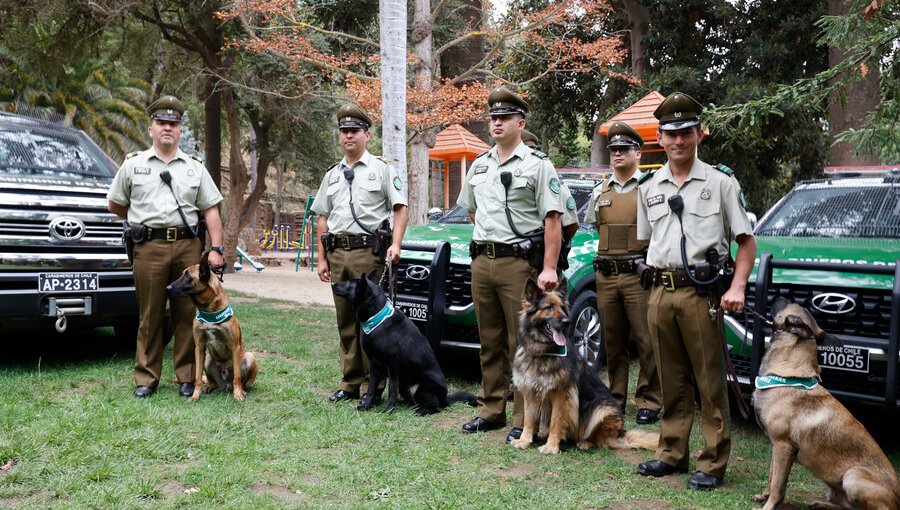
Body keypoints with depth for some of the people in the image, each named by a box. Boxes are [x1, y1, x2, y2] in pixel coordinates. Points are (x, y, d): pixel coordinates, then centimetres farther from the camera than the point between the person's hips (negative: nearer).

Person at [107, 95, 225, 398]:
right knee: (150, 315, 3)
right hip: (149, 248, -1)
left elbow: (211, 211, 8)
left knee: (188, 314, 3)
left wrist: (216, 249, -1)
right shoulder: (132, 165, 10)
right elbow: (115, 206, 16)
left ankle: (187, 378, 11)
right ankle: (146, 379, 12)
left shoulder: (195, 168, 12)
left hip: (189, 246, 1)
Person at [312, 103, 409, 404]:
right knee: (346, 321, 10)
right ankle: (350, 383, 18)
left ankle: (372, 385, 3)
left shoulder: (381, 169, 3)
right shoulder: (332, 174, 18)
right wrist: (321, 258, 11)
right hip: (337, 254, 5)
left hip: (368, 252, -5)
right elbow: (322, 218, 18)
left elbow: (400, 209, -2)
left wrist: (395, 244, -15)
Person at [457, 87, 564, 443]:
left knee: (521, 343, -3)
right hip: (482, 262, 6)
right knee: (490, 342, 13)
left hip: (518, 263, -6)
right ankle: (490, 411, 22)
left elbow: (552, 220, -10)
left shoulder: (538, 165, -4)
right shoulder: (479, 166, 15)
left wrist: (549, 268, -17)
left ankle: (523, 420, 4)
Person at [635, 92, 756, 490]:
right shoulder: (649, 188, 13)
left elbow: (747, 241, 1)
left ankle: (712, 464, 7)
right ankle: (672, 454, 23)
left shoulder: (720, 181, 1)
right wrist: (652, 283, 7)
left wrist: (736, 288, -11)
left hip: (701, 292, -4)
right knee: (672, 380, 12)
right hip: (660, 292, 4)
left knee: (710, 381, -1)